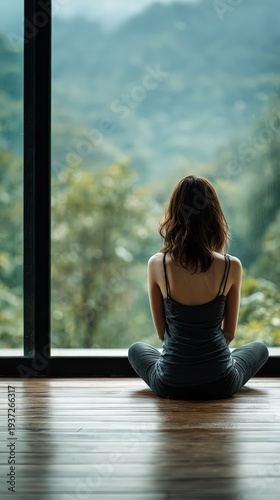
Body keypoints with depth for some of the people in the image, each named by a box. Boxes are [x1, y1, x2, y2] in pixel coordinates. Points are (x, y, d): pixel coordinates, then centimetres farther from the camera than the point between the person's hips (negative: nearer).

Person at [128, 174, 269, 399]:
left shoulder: (157, 265, -11)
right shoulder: (231, 267, -11)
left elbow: (162, 332, 1)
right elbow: (229, 333, 2)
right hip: (220, 385, 0)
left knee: (137, 349, 35)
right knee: (259, 349, 32)